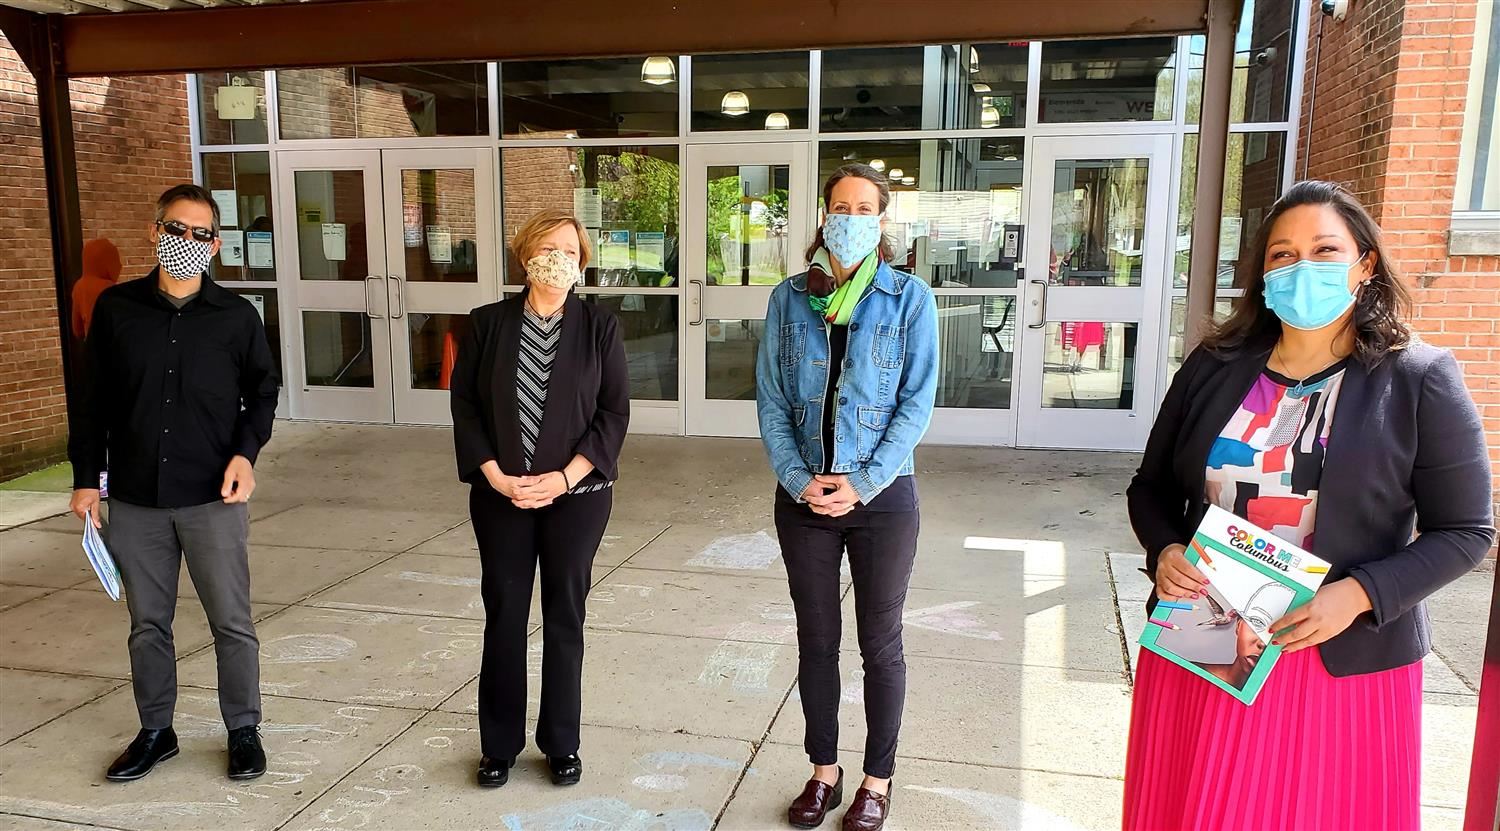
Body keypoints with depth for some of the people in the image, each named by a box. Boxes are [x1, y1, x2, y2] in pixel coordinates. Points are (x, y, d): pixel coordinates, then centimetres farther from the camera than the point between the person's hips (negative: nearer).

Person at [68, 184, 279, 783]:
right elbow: (94, 401, 7)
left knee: (231, 621, 4)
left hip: (215, 498, -2)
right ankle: (155, 731, 30)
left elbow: (262, 393, 6)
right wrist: (86, 478, 6)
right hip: (134, 499, 2)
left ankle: (243, 730, 21)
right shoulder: (116, 308, 2)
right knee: (147, 622, 14)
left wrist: (246, 452, -9)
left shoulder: (236, 315, -2)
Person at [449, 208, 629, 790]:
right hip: (500, 494, 1)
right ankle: (499, 745, 24)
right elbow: (464, 405, 1)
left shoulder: (600, 327, -2)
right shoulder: (488, 323, 1)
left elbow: (614, 412, -4)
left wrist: (566, 477, -13)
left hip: (577, 494, -1)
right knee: (503, 615, 8)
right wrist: (496, 476, -10)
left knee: (565, 616, 8)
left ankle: (562, 744, 24)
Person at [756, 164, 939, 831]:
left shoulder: (910, 299, -4)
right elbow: (770, 400, 2)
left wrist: (861, 485, -14)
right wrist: (800, 479, -10)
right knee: (816, 643, 13)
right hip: (804, 498, 2)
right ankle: (823, 771, 30)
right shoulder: (790, 299, 3)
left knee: (879, 645, 10)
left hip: (882, 497, -2)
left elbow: (917, 403, -8)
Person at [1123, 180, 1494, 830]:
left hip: (1345, 659, -2)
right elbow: (1152, 487, 9)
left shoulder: (1420, 379, -6)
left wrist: (1359, 595, -19)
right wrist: (1164, 551, -11)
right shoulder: (1214, 366, 2)